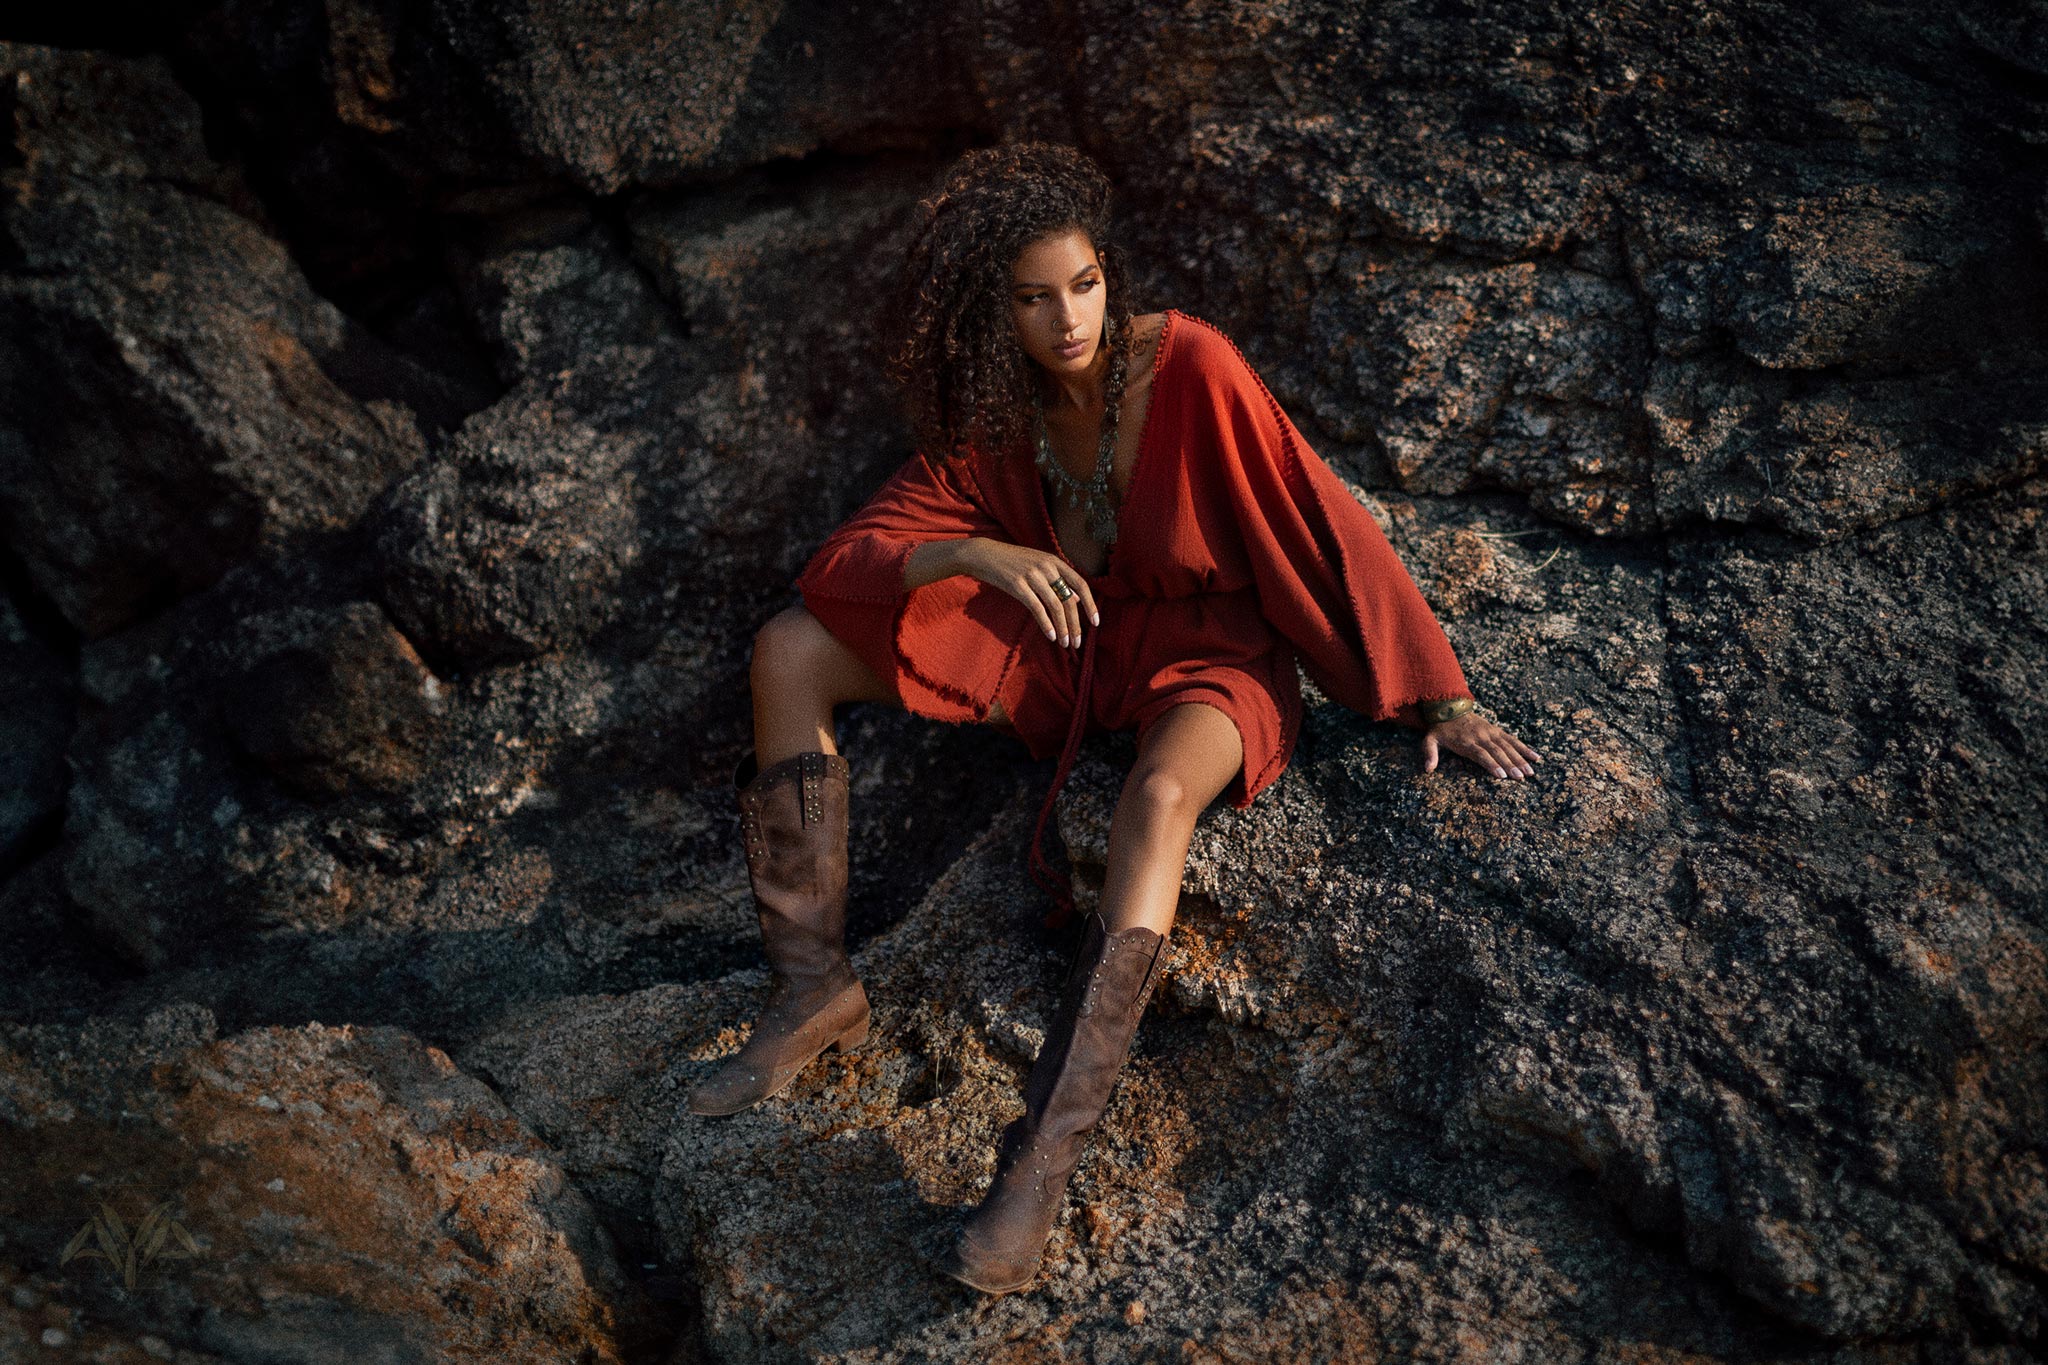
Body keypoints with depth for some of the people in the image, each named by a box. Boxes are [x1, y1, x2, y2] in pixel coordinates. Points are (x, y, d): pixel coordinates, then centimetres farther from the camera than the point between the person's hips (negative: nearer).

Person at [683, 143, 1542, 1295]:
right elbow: (853, 561, -13)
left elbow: (1324, 517, -16)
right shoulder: (985, 409, -7)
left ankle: (1044, 1166, -39)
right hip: (1064, 639, 5)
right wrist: (977, 555, -35)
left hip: (1203, 647, -5)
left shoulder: (1187, 366, -20)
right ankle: (818, 991, -7)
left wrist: (1439, 698, -14)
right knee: (790, 651, -7)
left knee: (1162, 797, -41)